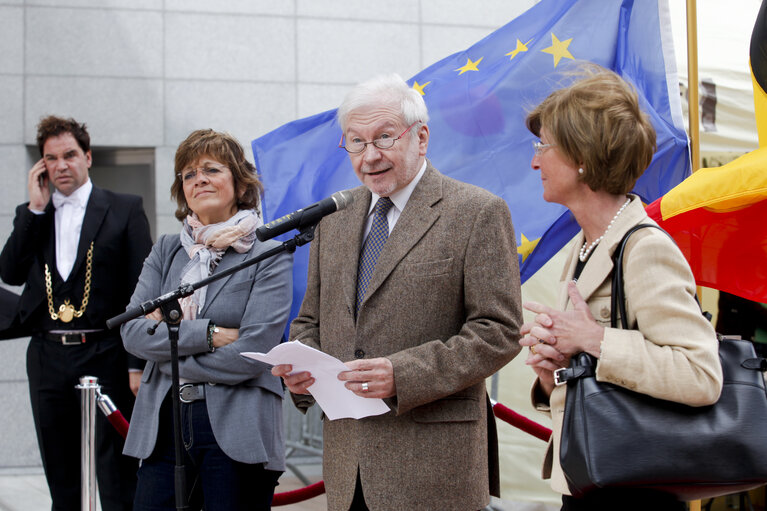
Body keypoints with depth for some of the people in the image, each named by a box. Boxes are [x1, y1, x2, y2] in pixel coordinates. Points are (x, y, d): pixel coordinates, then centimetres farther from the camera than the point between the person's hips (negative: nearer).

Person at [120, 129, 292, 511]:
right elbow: (133, 332, 1)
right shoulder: (165, 252, 13)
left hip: (236, 432, -4)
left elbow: (251, 354, -12)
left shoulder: (269, 257, -1)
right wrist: (210, 333, -11)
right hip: (163, 426, 4)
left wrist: (170, 334, -5)